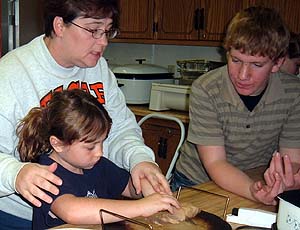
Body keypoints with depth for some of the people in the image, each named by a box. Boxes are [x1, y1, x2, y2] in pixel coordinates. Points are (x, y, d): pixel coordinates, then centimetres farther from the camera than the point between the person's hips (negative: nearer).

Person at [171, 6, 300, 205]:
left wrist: (283, 183, -31)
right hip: (195, 184, -1)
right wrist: (254, 191, -38)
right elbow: (214, 164, -20)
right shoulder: (205, 90, -18)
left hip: (257, 182, 2)